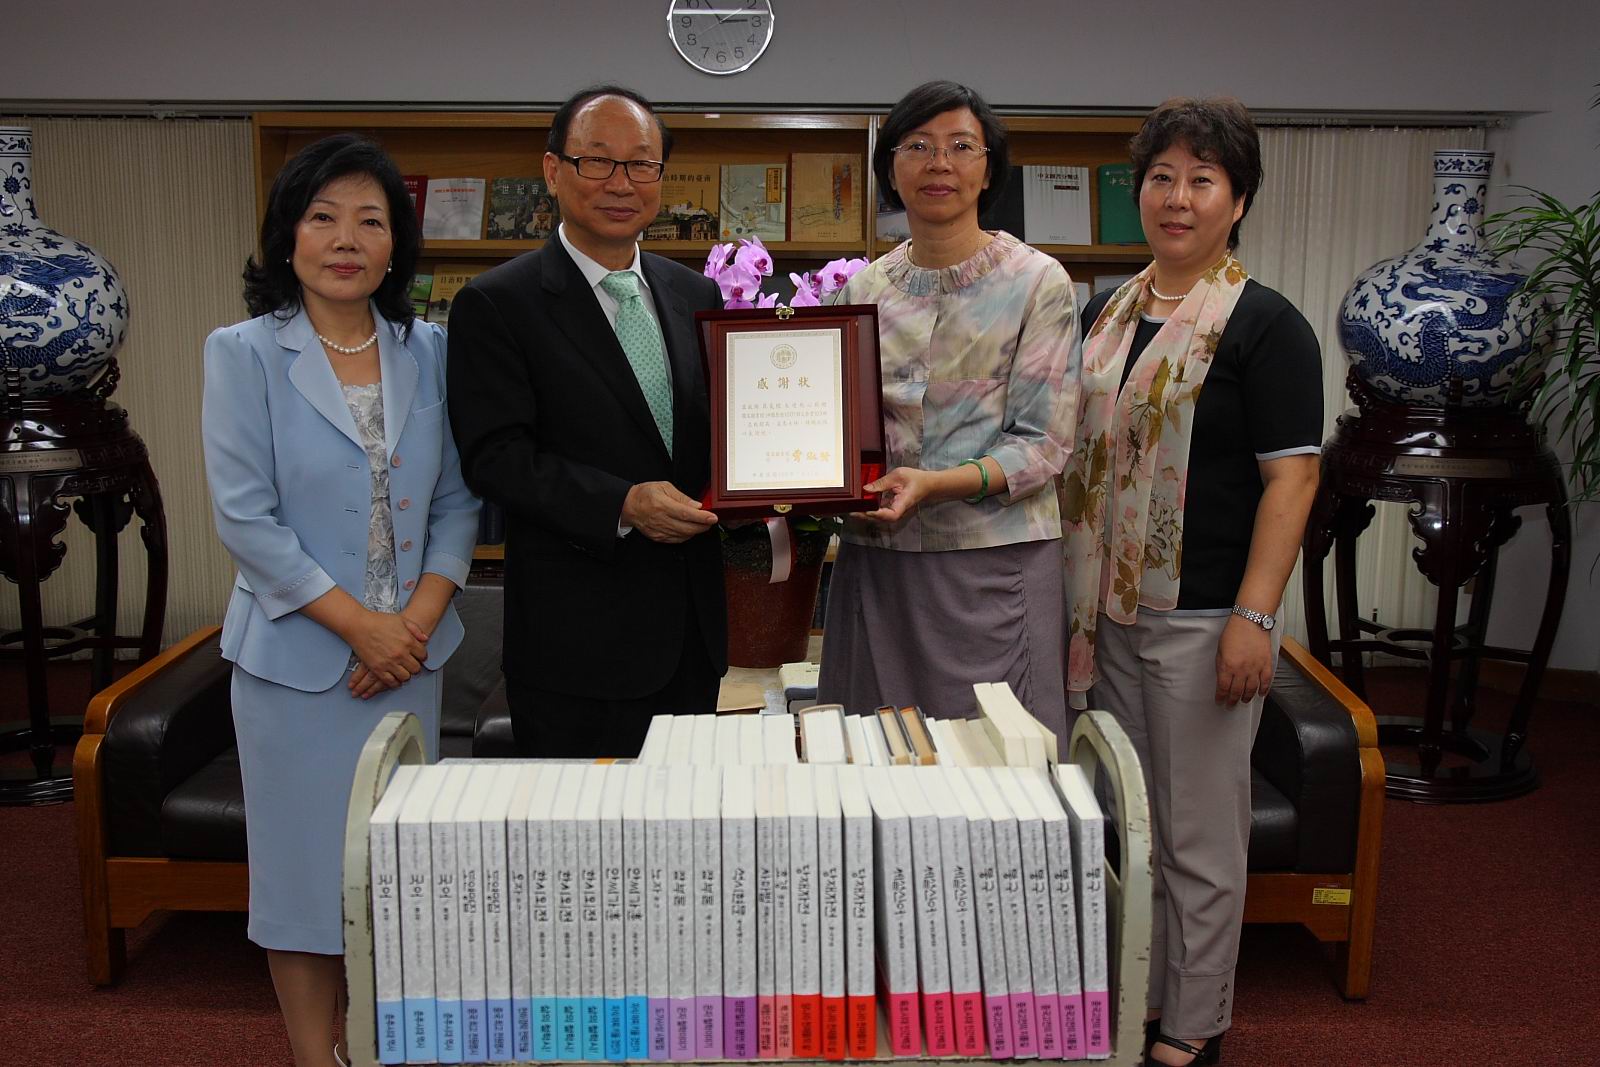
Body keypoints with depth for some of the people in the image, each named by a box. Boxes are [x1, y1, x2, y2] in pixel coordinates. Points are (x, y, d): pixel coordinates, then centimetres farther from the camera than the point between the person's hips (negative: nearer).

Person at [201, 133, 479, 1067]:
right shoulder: (242, 354, -4)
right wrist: (361, 626, -13)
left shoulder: (429, 351, 5)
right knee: (307, 860, 7)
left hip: (411, 650, 3)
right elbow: (245, 518, -10)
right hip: (298, 653, -3)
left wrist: (417, 620, -9)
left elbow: (458, 501, 4)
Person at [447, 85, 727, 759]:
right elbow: (494, 456, -14)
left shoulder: (696, 295, 11)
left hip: (695, 624, 6)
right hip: (579, 636, -5)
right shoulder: (495, 305, -6)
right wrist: (621, 504, -24)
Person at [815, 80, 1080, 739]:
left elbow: (1044, 445, -8)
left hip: (992, 561, -3)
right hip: (876, 556, 4)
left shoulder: (1037, 282, -3)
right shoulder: (865, 288, 10)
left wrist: (935, 484, -22)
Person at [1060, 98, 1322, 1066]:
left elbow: (1292, 477, -12)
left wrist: (1255, 618, -19)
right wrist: (1077, 592, 12)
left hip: (1202, 617, -6)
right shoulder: (1108, 312, 12)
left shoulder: (1265, 325, -7)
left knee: (1199, 836, 4)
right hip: (1111, 606, 6)